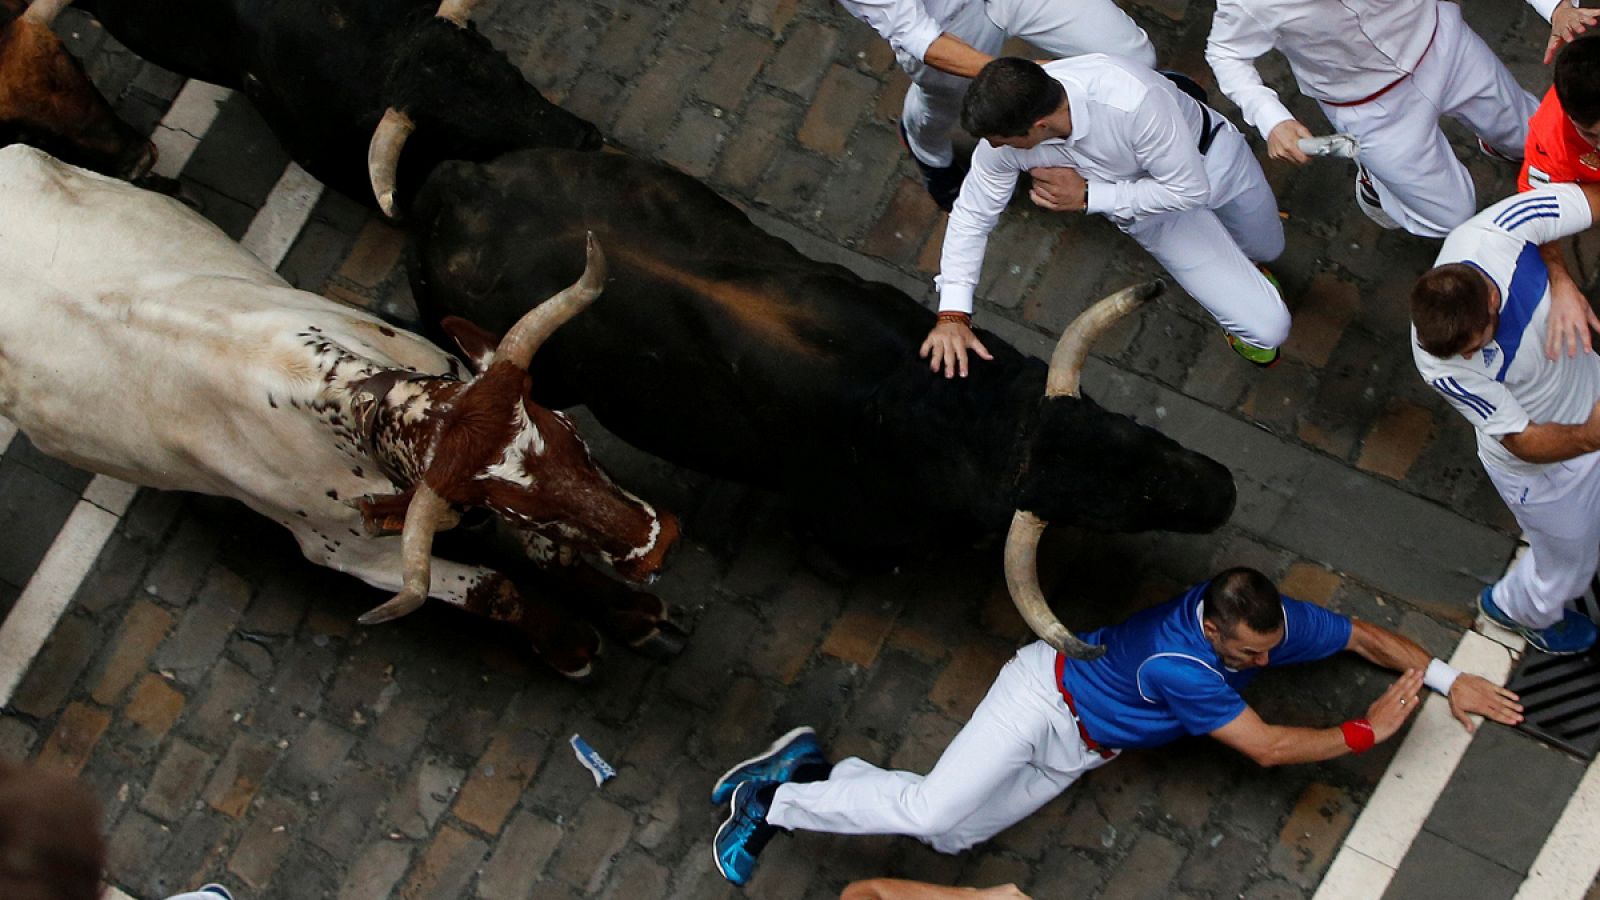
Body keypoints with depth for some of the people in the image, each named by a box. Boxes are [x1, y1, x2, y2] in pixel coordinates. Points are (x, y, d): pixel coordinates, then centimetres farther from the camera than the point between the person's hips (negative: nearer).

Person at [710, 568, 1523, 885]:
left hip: (1077, 750, 8)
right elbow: (1268, 748, -31)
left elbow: (1361, 634, 4)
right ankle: (775, 802, -8)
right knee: (935, 808, -25)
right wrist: (1366, 732, -23)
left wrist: (1446, 678, -3)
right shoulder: (1178, 666, -35)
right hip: (1049, 696, -8)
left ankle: (809, 771, 7)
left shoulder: (1266, 618, -13)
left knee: (949, 834, -2)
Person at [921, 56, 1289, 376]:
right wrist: (952, 315, -24)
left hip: (1211, 153, -1)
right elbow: (972, 216, -17)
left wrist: (1087, 197, -31)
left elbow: (1190, 189, -32)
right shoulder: (1003, 127, -34)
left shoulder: (1134, 101, -47)